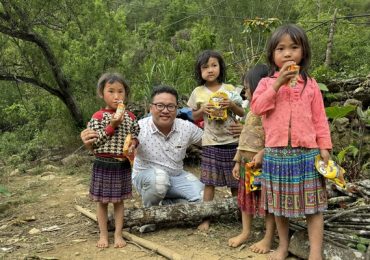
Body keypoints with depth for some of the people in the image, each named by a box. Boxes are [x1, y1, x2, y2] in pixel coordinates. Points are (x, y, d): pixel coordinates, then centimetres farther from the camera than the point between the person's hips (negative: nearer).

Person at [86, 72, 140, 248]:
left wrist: (133, 143, -10)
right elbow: (94, 142, -15)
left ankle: (118, 234, 22)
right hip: (104, 165, -2)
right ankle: (103, 235, 23)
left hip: (123, 165, 3)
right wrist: (112, 126, -21)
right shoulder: (98, 117, -9)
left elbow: (135, 136, 13)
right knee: (102, 201, 9)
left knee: (119, 201, 12)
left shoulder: (129, 117, 2)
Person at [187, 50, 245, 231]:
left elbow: (242, 113, 8)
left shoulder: (229, 89, 2)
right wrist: (203, 110, -8)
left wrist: (232, 105, -11)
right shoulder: (198, 92, 3)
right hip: (211, 143, 0)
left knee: (235, 181, 8)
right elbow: (194, 116, 12)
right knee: (209, 182, 0)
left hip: (232, 141, 1)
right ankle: (206, 218, 7)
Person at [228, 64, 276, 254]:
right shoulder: (251, 112, 15)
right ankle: (245, 232, 30)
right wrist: (238, 162, 17)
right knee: (246, 196, 16)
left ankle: (268, 238, 12)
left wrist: (261, 154, -32)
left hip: (262, 163, -9)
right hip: (246, 162, 9)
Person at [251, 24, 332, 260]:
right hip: (276, 153, 1)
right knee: (280, 203, 13)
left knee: (312, 204, 1)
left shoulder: (310, 84, 4)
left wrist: (324, 147, -2)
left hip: (307, 152, -1)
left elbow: (319, 119, 4)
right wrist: (277, 84, -20)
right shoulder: (267, 82, 3)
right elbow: (257, 107, -13)